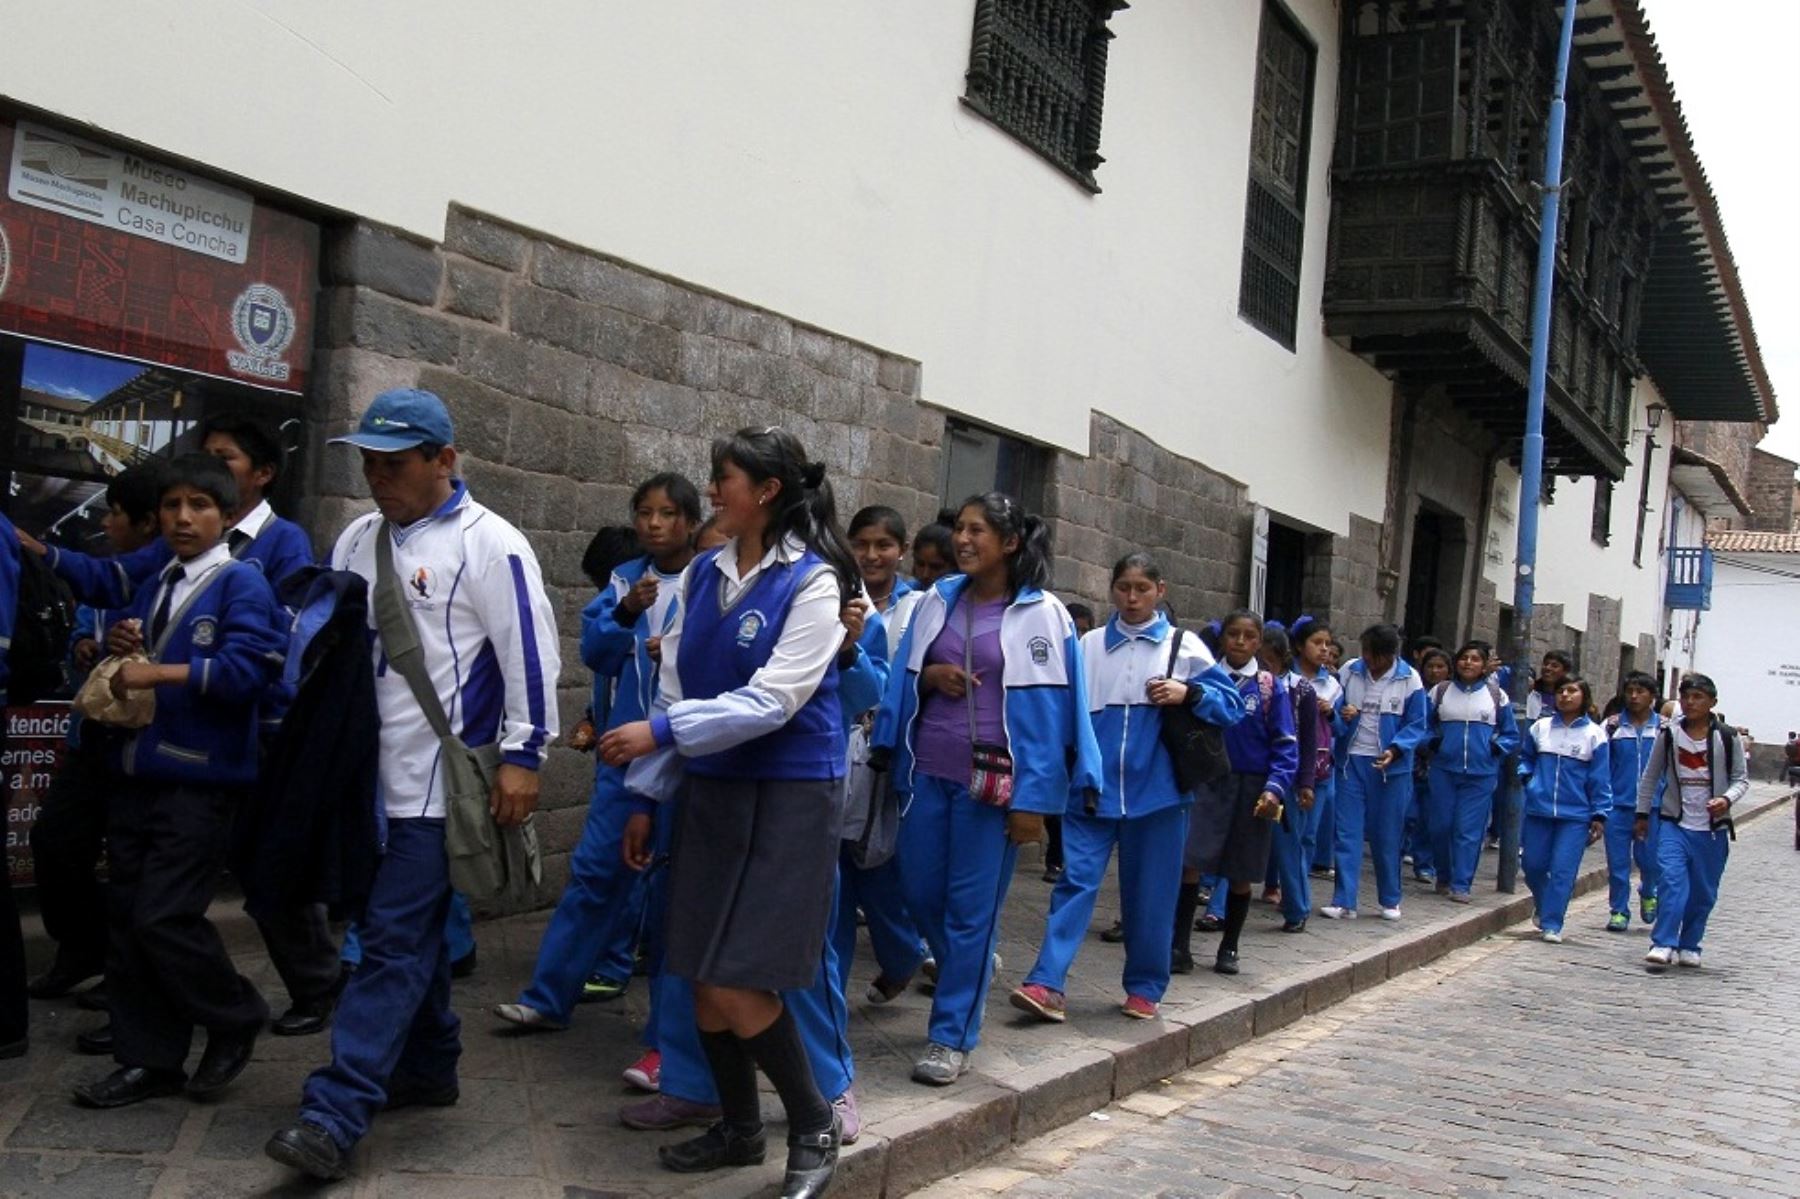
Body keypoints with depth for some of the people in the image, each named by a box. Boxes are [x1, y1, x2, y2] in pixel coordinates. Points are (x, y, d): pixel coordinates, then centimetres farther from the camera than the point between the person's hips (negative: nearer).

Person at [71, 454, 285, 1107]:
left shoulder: (241, 584, -5)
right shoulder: (151, 587, 18)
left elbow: (247, 668, -18)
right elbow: (127, 662, 25)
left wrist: (160, 672, -21)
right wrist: (118, 644, 3)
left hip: (197, 781, -8)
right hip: (133, 776, 8)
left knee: (164, 918, -10)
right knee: (125, 919, 8)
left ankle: (235, 1019, 14)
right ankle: (149, 1060, 18)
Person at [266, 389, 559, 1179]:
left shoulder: (488, 544, -10)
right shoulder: (358, 541, 12)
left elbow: (530, 654, -13)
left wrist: (521, 756, -16)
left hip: (439, 783, -7)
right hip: (371, 777, 8)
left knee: (395, 942, -8)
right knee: (415, 928, 17)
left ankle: (335, 1115, -7)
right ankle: (428, 1068, 32)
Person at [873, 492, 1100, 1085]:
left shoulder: (1041, 614, -5)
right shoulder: (938, 600, 7)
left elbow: (1048, 711, -7)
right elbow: (903, 679, 16)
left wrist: (1033, 798, -11)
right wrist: (929, 677, -7)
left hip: (992, 780, -4)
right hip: (927, 771, 5)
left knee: (971, 907, 1)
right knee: (920, 892, 11)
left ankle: (952, 1036, 14)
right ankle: (969, 968, 39)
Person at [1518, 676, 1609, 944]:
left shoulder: (1594, 734, -1)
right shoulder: (1540, 727, 4)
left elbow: (1600, 779, 1)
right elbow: (1525, 756, 21)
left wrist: (1599, 815, -2)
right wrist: (1526, 776, 1)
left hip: (1575, 815, -3)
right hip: (1538, 810, 3)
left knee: (1562, 871, -5)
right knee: (1532, 865, 10)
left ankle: (1552, 924, 4)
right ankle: (1545, 908, 36)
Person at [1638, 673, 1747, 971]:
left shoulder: (1728, 737, -1)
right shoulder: (1669, 734, 2)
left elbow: (1741, 779, 4)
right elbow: (1650, 776, 11)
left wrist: (1727, 799, -17)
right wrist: (1642, 814, 12)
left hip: (1713, 827, 0)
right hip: (1675, 823, 0)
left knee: (1703, 892, 7)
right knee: (1671, 879, -17)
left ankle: (1689, 946, 21)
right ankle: (1663, 945, -18)